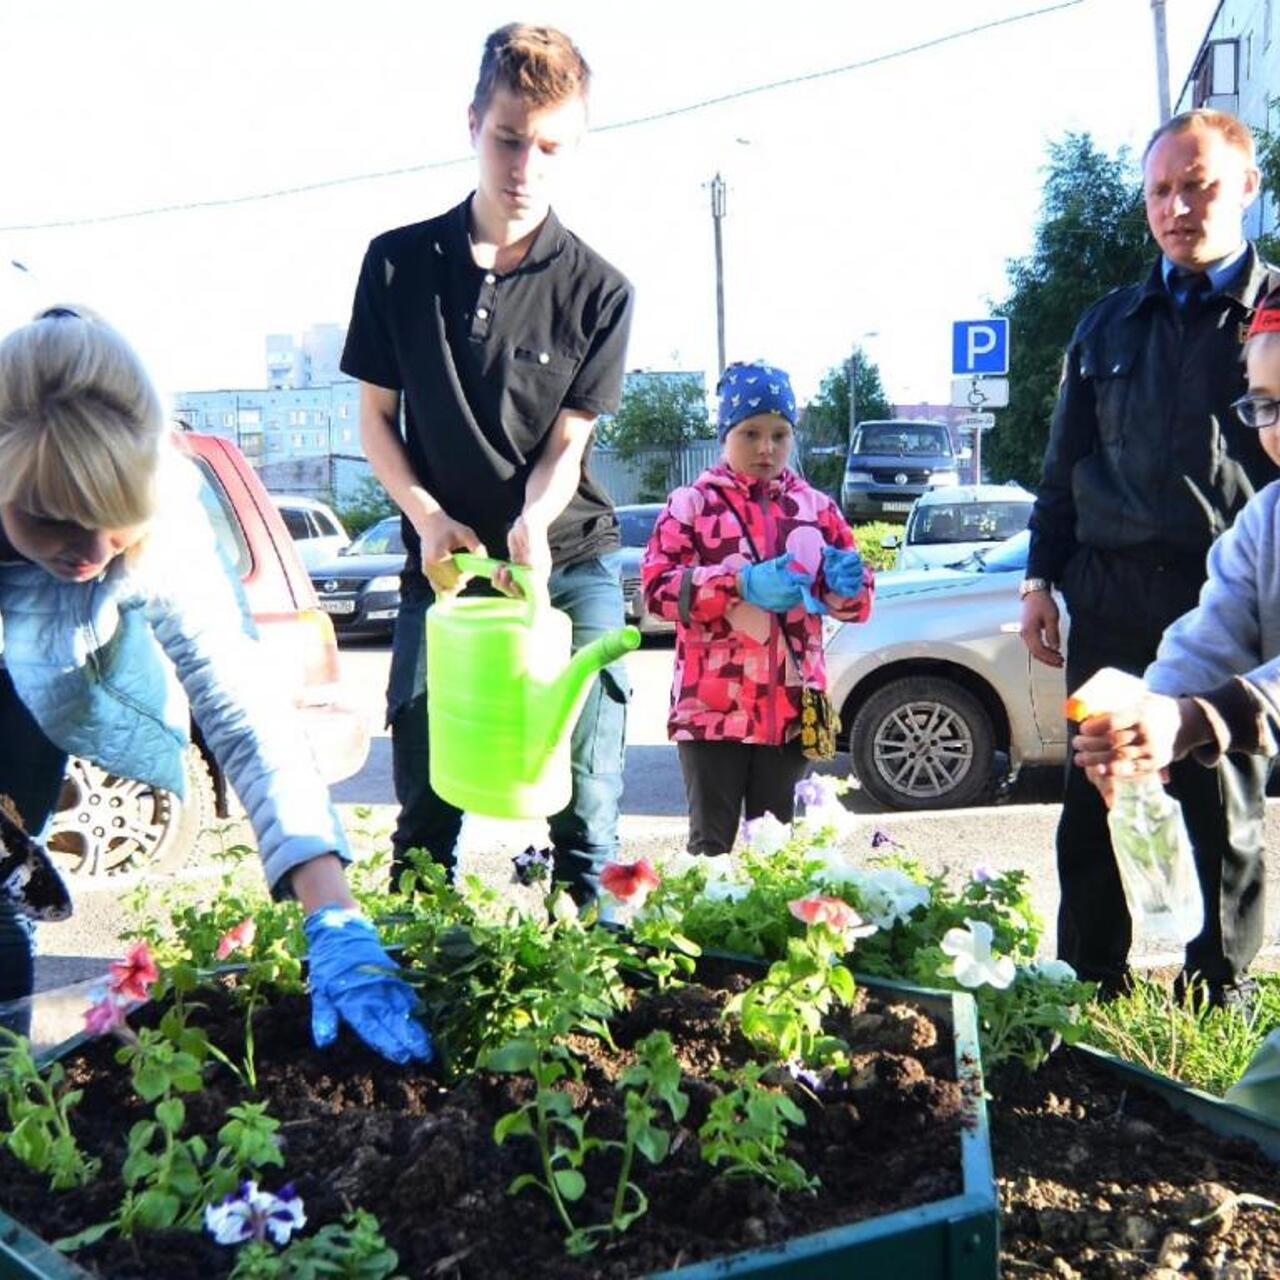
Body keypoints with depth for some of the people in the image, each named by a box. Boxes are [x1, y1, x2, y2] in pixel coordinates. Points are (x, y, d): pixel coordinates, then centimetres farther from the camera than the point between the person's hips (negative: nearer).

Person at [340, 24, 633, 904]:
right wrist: (429, 518, -10)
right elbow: (376, 415, 6)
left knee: (585, 804, -2)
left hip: (570, 561, -1)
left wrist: (532, 526, -24)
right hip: (443, 558, 1)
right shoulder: (399, 263, 1)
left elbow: (567, 441, -4)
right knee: (424, 804, 1)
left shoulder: (598, 290, -3)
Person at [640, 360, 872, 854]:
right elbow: (658, 587, -10)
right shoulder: (691, 504, 2)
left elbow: (856, 602, 14)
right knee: (712, 841, 2)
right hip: (713, 709, -3)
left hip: (791, 711, 3)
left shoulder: (817, 508, 12)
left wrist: (845, 584, -11)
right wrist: (741, 585, -21)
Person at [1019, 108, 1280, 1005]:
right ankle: (1091, 988, 19)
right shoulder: (1110, 326, 15)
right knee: (1095, 810, 7)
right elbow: (1064, 467, 17)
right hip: (1112, 601, 3)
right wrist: (1042, 578, 10)